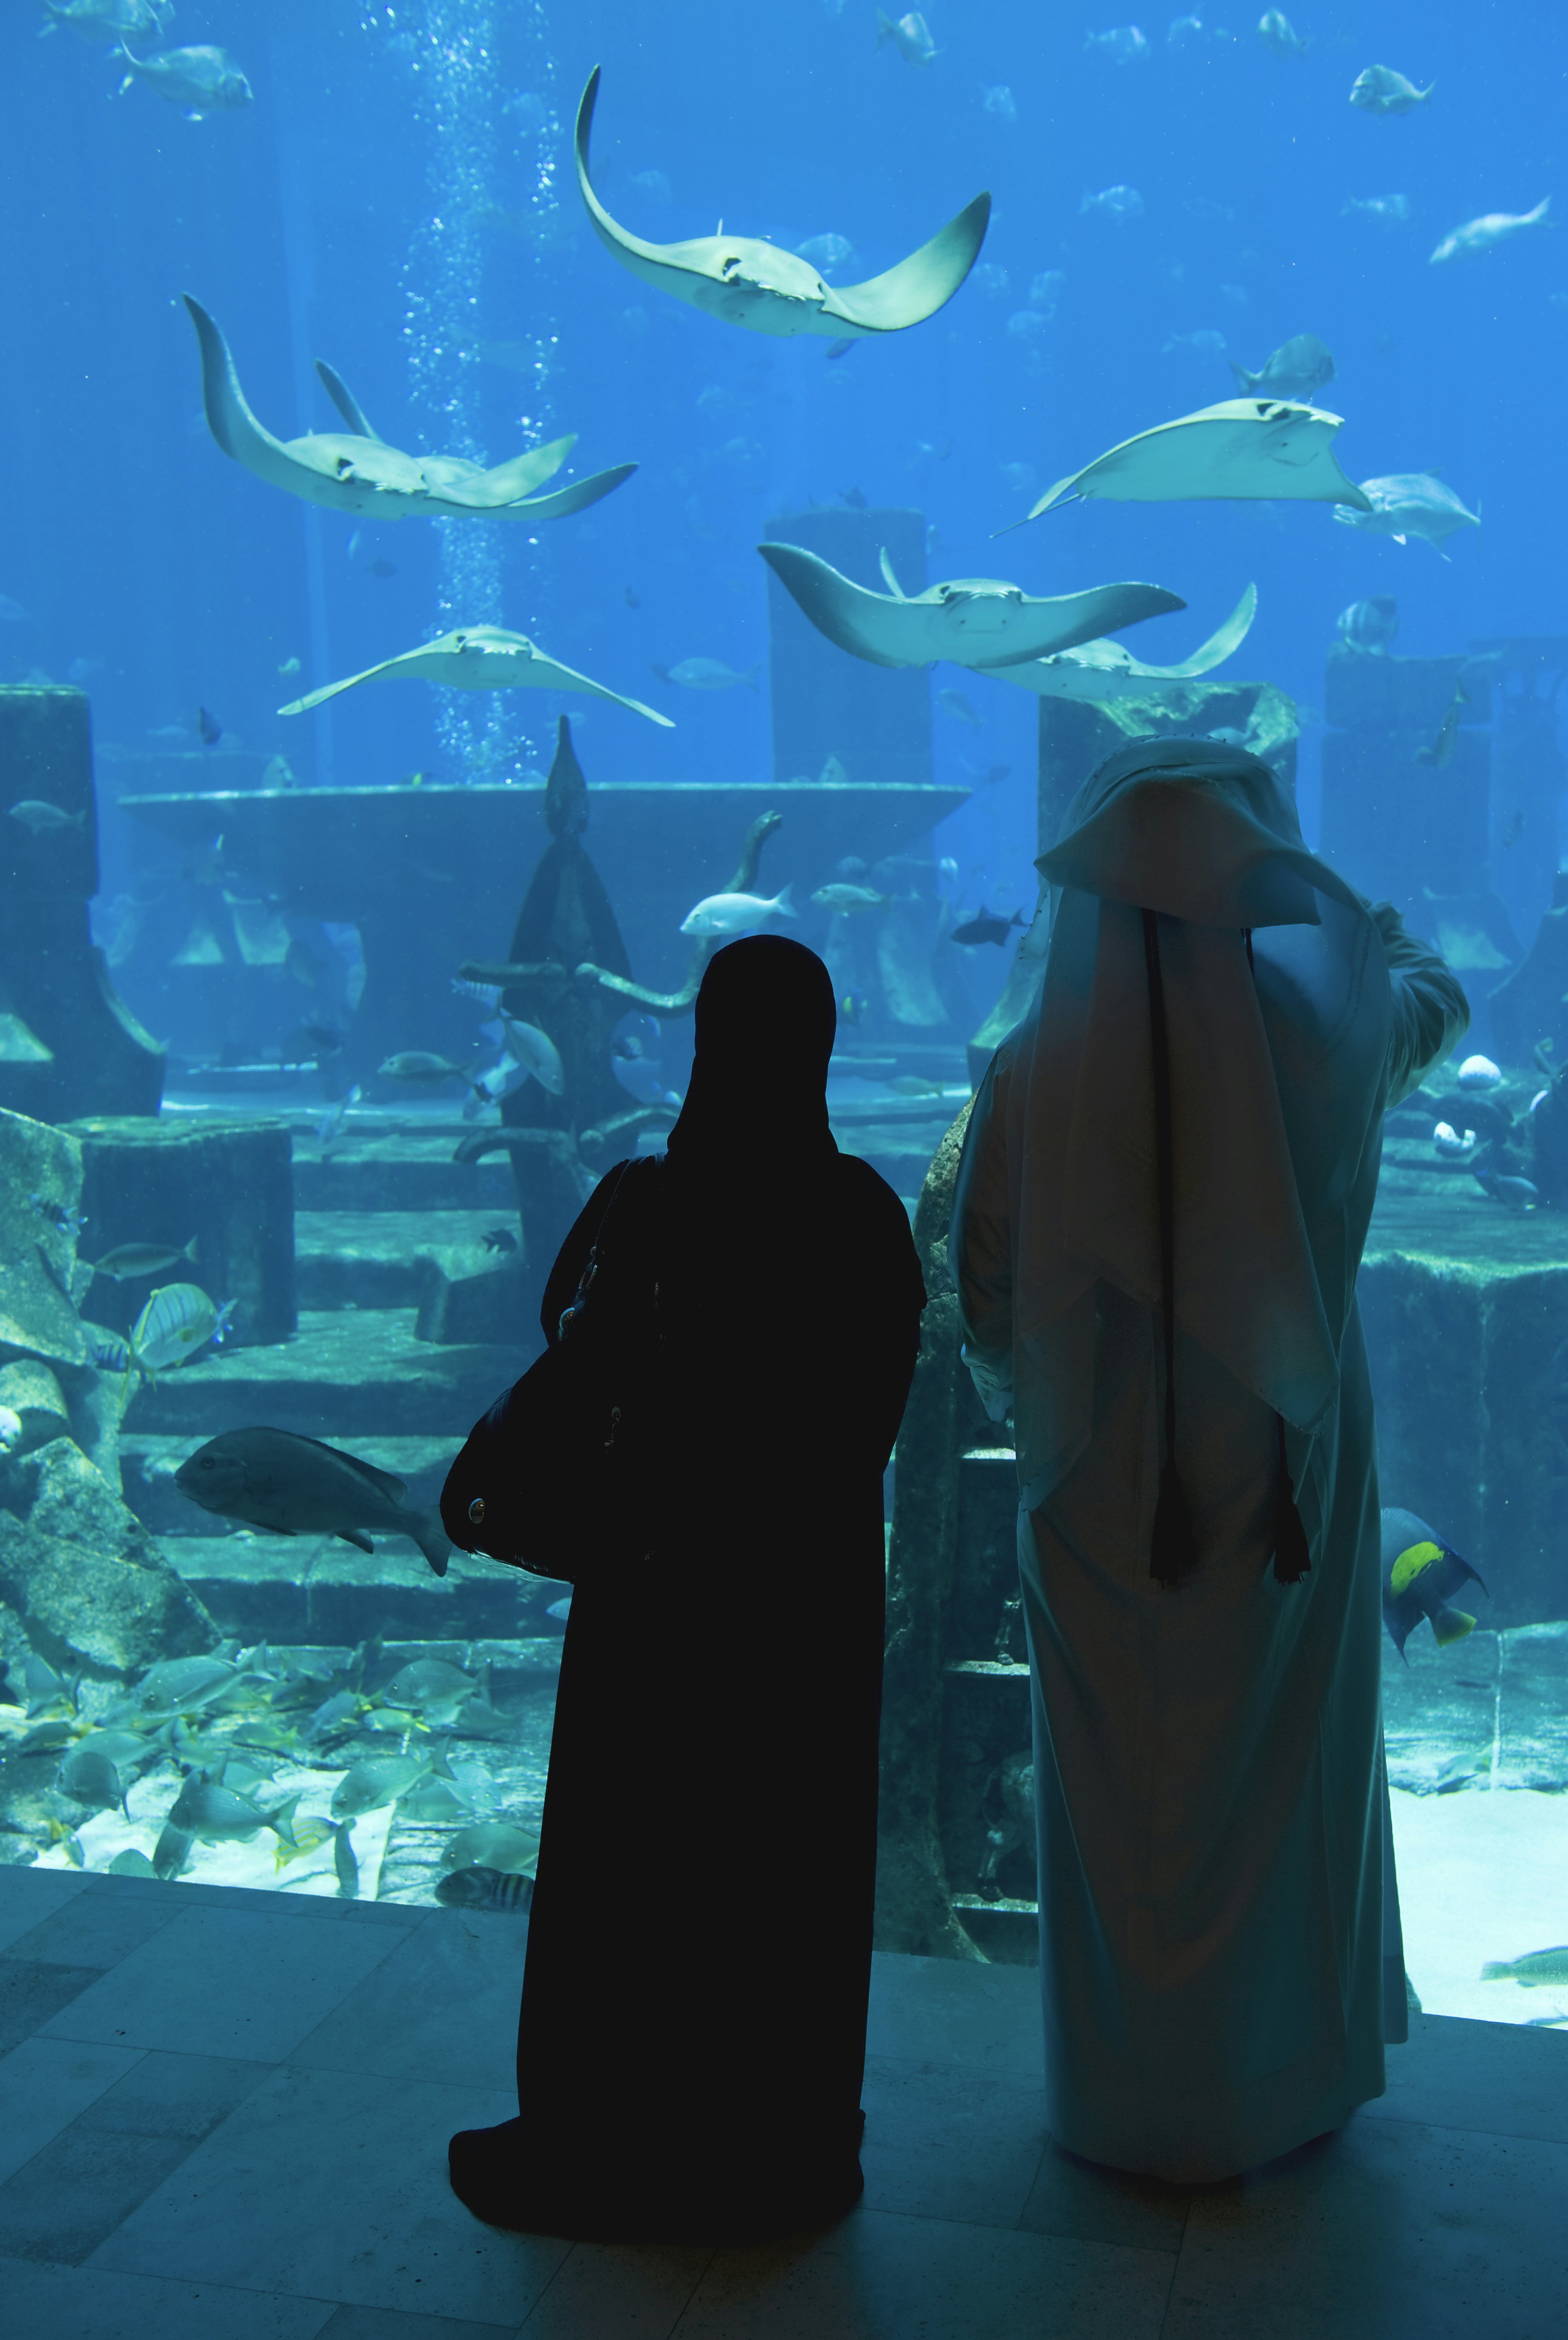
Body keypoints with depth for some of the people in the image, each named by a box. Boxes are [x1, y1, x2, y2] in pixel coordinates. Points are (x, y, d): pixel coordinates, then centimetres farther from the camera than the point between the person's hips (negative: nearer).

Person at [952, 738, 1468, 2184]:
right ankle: (1288, 2077, 36)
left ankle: (1130, 2104, 30)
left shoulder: (1037, 1072, -15)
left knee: (1122, 1795, 15)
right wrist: (1388, 931, 32)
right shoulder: (1316, 1036, -13)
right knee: (1284, 1769, 19)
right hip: (1282, 1480, 1)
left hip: (1102, 1497, 0)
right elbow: (1434, 1006, 12)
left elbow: (986, 1301, -7)